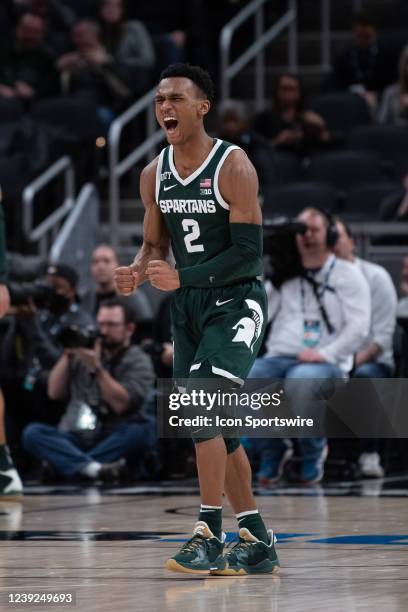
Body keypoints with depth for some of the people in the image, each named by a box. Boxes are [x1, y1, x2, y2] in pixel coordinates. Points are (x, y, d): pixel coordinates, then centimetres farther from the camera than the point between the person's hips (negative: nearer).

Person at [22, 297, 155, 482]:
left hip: (114, 443, -3)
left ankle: (67, 464, -33)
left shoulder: (138, 361, 2)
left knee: (144, 429, -31)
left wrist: (97, 367, -20)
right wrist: (67, 355, -2)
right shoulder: (84, 353, 13)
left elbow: (120, 404, -14)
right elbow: (55, 393, 7)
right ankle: (92, 467, -46)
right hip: (74, 439, 3)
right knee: (32, 432, -23)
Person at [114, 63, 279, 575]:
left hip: (236, 302, -7)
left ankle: (210, 536, -19)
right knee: (215, 426, 9)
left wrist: (181, 278, -27)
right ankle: (257, 542, 21)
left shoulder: (233, 167, -16)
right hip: (187, 306, 7)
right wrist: (138, 273, -9)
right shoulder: (154, 175, 3)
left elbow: (249, 253, -19)